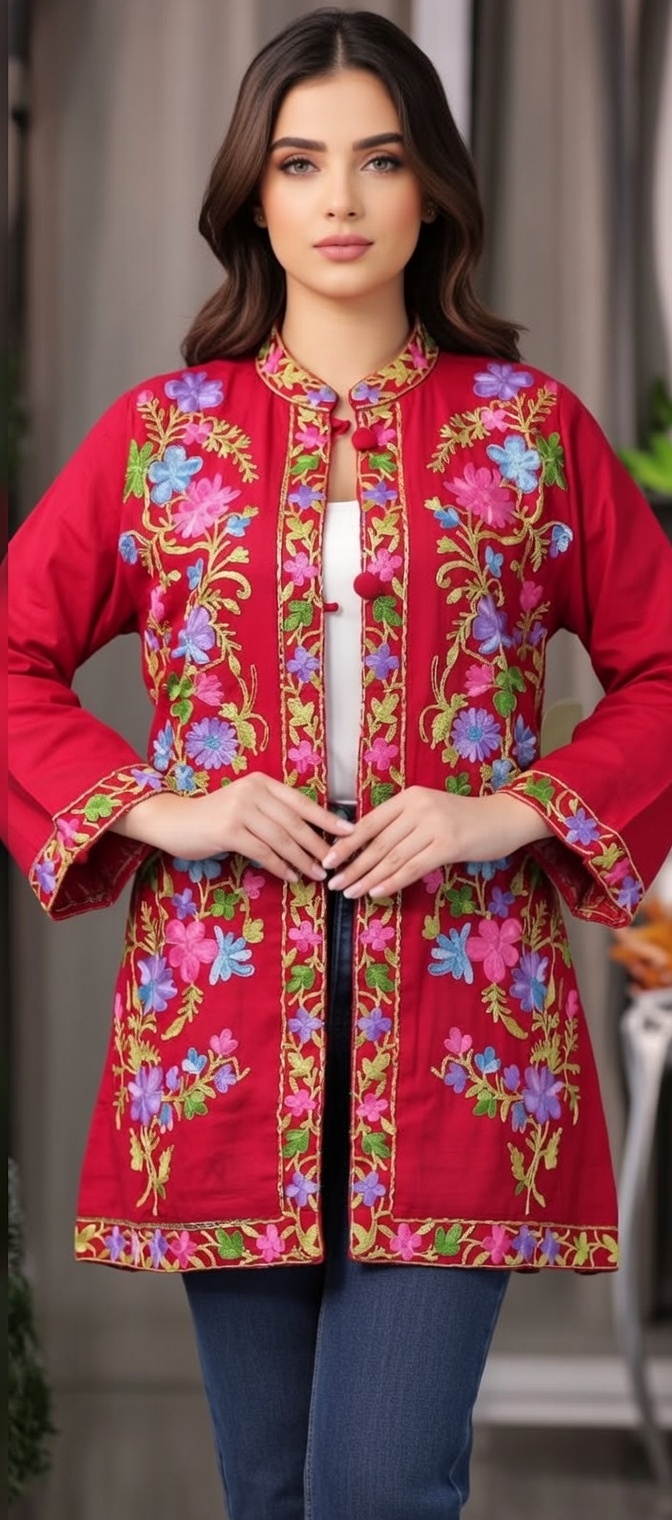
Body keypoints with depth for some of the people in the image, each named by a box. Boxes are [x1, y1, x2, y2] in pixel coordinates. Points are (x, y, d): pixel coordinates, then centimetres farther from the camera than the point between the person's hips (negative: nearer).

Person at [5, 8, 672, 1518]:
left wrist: (516, 811, -7)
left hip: (459, 1019, -1)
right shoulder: (160, 431, 7)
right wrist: (155, 809, -5)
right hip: (223, 1008, 2)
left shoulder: (532, 426, 5)